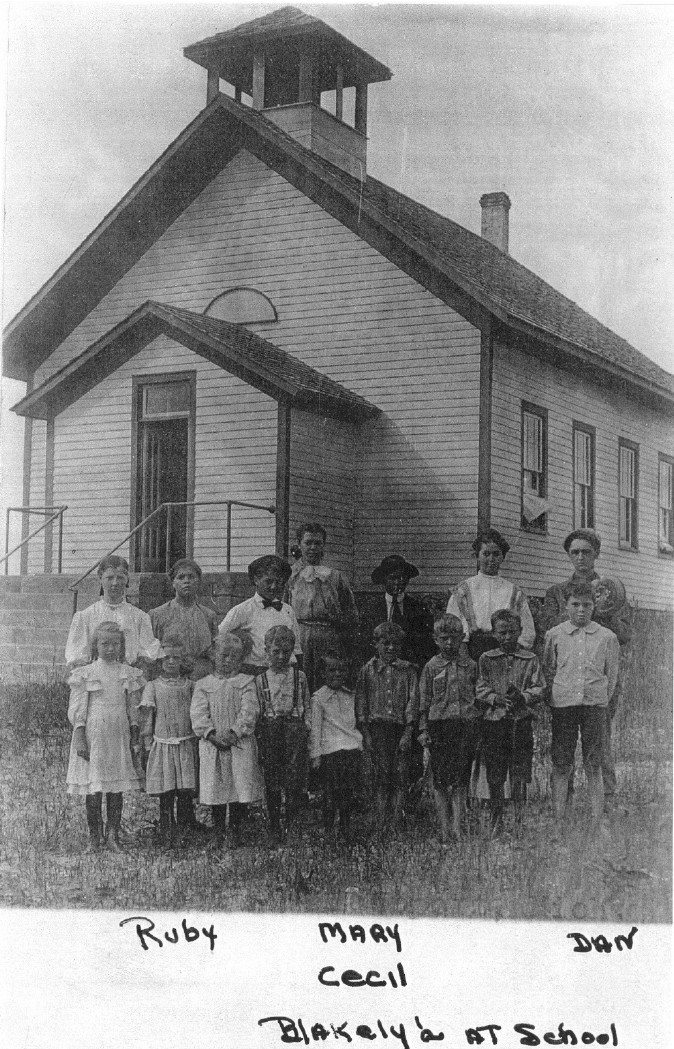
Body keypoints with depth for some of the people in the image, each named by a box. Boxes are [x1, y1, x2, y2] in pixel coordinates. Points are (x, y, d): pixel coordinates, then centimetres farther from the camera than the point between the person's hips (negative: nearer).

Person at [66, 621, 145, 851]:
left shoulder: (128, 674, 7)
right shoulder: (84, 674, 0)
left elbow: (133, 711, 10)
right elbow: (77, 710, -1)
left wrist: (136, 740, 7)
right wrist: (80, 739, -8)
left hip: (119, 737, 2)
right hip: (92, 736, -2)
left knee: (117, 787, 4)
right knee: (93, 788, 0)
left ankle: (113, 833, 13)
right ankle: (94, 835, 8)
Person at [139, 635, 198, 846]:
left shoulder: (189, 686, 7)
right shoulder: (153, 687, 2)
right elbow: (146, 720, 2)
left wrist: (197, 743, 10)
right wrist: (147, 747, -1)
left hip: (186, 746, 1)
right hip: (162, 745, -1)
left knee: (186, 793, -2)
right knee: (165, 794, -2)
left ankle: (186, 833, 8)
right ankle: (166, 835, 5)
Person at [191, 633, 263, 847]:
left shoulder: (246, 682, 7)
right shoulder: (203, 684, 9)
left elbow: (249, 711, -5)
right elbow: (198, 714, -1)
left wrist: (234, 732, -17)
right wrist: (212, 734, -15)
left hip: (240, 743, -1)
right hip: (212, 745, 1)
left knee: (241, 787, -4)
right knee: (214, 789, 2)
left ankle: (236, 830, 8)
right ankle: (218, 833, 13)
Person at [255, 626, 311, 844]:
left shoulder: (299, 676, 10)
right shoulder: (260, 679, 8)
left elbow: (307, 705, 14)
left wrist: (306, 726, 3)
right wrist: (259, 732, 0)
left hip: (295, 728, -1)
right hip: (269, 730, 1)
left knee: (294, 781, -10)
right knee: (271, 783, 2)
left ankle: (292, 824, -1)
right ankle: (274, 829, 10)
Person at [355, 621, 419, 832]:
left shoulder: (408, 670, 9)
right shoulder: (368, 669, 8)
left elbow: (413, 700, 4)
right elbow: (361, 702, 6)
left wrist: (408, 733, -5)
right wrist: (365, 733, -2)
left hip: (401, 727, 1)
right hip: (377, 726, -1)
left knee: (400, 776, -4)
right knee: (382, 776, -4)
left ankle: (397, 823, 0)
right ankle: (380, 825, -2)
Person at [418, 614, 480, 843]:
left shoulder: (470, 666, 8)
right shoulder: (431, 667, 5)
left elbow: (479, 696, 13)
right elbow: (424, 701, 6)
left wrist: (479, 729, 9)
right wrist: (423, 730, 0)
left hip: (467, 723, 0)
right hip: (439, 723, 0)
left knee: (461, 777, -4)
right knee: (440, 780, 1)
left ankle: (457, 825, 0)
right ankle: (444, 830, 9)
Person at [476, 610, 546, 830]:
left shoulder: (530, 659, 8)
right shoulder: (486, 659, 9)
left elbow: (540, 688, 2)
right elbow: (480, 690, 4)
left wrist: (522, 697, -15)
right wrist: (496, 698, -14)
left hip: (521, 721, -1)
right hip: (493, 721, 1)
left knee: (520, 776, -1)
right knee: (495, 776, 4)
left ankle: (520, 819, 7)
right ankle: (496, 820, 15)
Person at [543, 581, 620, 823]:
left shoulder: (607, 637, 4)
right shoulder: (554, 635, 4)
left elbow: (612, 675, 11)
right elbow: (547, 671, 12)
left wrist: (601, 698, 7)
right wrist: (561, 692, 6)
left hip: (595, 704, 0)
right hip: (563, 703, 0)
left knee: (593, 766, 2)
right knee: (561, 765, 1)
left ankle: (597, 817, 6)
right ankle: (558, 818, 5)